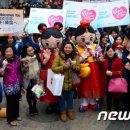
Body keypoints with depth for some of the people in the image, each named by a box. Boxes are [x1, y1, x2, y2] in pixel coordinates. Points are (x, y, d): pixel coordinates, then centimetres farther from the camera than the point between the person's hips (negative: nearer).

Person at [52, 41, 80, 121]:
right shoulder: (59, 56, -10)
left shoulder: (75, 57, 0)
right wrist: (64, 67, -24)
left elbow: (78, 69, 2)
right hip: (62, 81, -3)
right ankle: (63, 112, 26)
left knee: (70, 97, 18)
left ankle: (70, 111, 34)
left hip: (71, 82, 3)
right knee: (62, 97, 11)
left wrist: (73, 66, -18)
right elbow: (53, 68, -14)